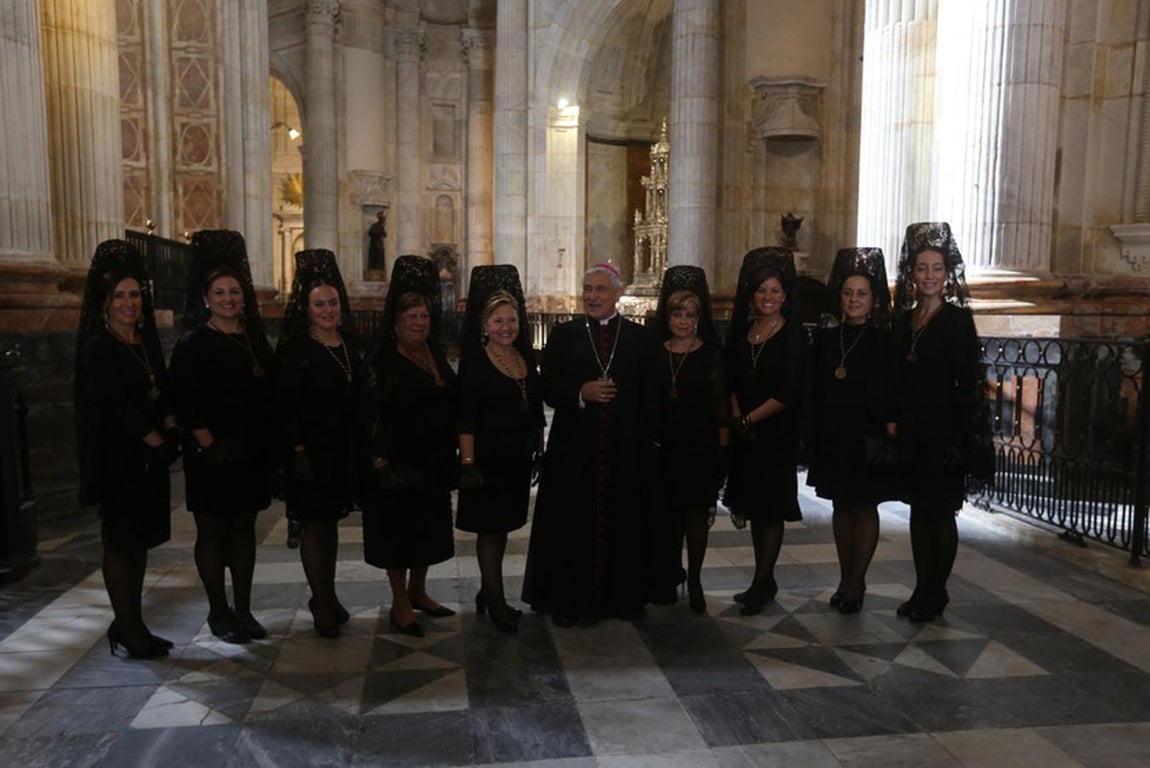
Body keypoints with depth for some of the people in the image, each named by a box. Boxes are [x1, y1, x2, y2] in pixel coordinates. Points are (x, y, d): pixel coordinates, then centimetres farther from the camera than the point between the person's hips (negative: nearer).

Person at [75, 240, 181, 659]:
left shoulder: (147, 340, 12)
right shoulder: (98, 347, -9)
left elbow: (163, 392, 13)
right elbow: (111, 407, -15)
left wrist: (168, 425, -5)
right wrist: (152, 437, -11)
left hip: (150, 457, 7)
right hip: (117, 457, -7)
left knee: (141, 539, 11)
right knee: (120, 541, 1)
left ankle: (130, 625, 21)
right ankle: (127, 631, 9)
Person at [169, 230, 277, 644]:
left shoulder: (255, 338, 10)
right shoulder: (193, 345, -5)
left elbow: (270, 392, 12)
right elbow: (186, 405, -11)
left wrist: (269, 444, 7)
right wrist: (208, 445, -16)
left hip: (253, 454, 5)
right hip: (213, 455, -5)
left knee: (244, 528, 11)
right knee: (212, 532, 6)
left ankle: (242, 609, 21)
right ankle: (218, 612, 18)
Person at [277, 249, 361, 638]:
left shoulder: (350, 344, 9)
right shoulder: (294, 347, -9)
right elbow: (287, 404, -12)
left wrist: (360, 446, 9)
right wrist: (298, 451, -17)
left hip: (343, 449, 6)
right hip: (311, 451, -6)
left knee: (331, 521, 16)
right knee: (314, 525, 3)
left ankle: (327, 594, 29)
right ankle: (322, 606, 13)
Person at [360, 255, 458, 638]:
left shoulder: (436, 356, 9)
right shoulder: (382, 361, -10)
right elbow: (372, 415, -15)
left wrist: (451, 454, 12)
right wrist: (381, 461, -21)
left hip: (433, 463, 7)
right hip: (399, 463, -7)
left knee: (428, 529, 16)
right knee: (398, 531, 4)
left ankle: (417, 592, 33)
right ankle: (400, 604, 17)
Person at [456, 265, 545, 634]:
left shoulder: (526, 357, 8)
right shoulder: (474, 361, -10)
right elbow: (465, 417, -14)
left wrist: (539, 448, 13)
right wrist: (468, 462, -19)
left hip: (518, 457, 6)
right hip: (488, 456, -6)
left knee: (502, 526, 15)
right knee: (490, 528, 2)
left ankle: (487, 592, 29)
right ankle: (496, 601, 12)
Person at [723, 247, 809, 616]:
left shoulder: (794, 335, -7)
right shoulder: (740, 332, 8)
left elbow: (791, 392, -13)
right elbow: (731, 380, 9)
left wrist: (750, 419, -12)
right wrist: (736, 415, -8)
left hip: (777, 433, -5)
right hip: (744, 432, 6)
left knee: (771, 508, 0)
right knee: (754, 506, 11)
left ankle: (761, 584, 9)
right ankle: (765, 581, 23)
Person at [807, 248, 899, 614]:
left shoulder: (884, 339, -5)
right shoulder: (826, 334, 5)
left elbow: (892, 391, -8)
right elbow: (815, 386, 5)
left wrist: (889, 429, -16)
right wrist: (814, 431, 2)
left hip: (868, 436, -4)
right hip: (832, 435, 4)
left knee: (865, 505, 5)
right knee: (841, 505, 11)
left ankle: (857, 582, 15)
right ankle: (845, 578, 23)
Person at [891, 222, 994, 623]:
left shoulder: (958, 319, -7)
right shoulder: (905, 317, 9)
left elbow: (967, 382, -11)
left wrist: (965, 438, -15)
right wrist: (893, 420, 2)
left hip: (944, 432, -5)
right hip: (911, 431, 5)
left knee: (941, 511, 5)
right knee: (919, 508, 12)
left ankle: (936, 594, 18)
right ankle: (922, 589, 23)